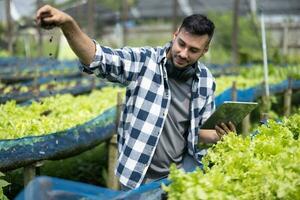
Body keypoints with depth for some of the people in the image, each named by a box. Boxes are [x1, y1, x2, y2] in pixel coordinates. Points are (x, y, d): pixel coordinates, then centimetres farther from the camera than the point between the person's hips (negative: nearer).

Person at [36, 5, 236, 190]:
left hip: (183, 174, 3)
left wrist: (218, 135, -11)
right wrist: (68, 24, -41)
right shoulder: (143, 61, -11)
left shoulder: (205, 81, 0)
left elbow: (200, 130, 10)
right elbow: (97, 59, -25)